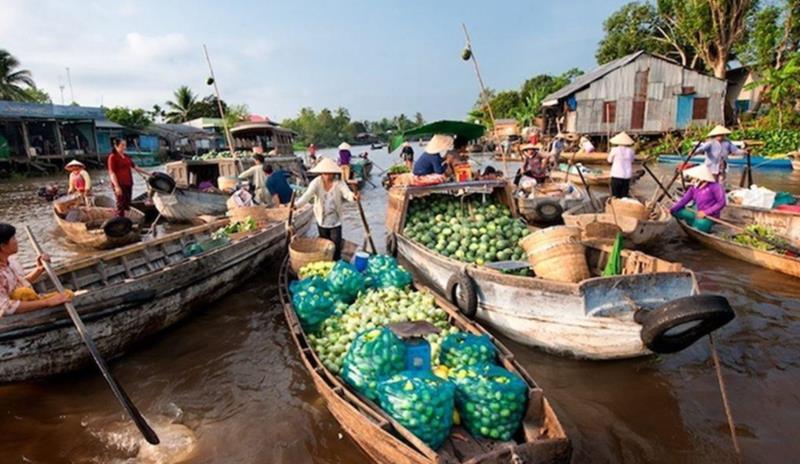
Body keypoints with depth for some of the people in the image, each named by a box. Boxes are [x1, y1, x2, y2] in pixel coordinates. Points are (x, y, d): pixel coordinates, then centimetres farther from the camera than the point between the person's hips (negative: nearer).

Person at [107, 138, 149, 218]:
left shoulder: (126, 157, 14)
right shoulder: (112, 157, -7)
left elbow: (135, 167, 23)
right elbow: (111, 173, -12)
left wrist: (148, 174, 20)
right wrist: (117, 186, -20)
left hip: (128, 184, 7)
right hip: (120, 185, -7)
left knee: (127, 205, 11)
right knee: (121, 206, -5)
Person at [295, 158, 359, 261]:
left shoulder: (339, 183, -16)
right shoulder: (316, 183, -16)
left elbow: (347, 193, -32)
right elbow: (307, 195, -30)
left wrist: (353, 197, -59)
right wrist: (296, 205, -50)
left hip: (335, 221, -1)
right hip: (322, 220, 1)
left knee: (336, 245, -1)